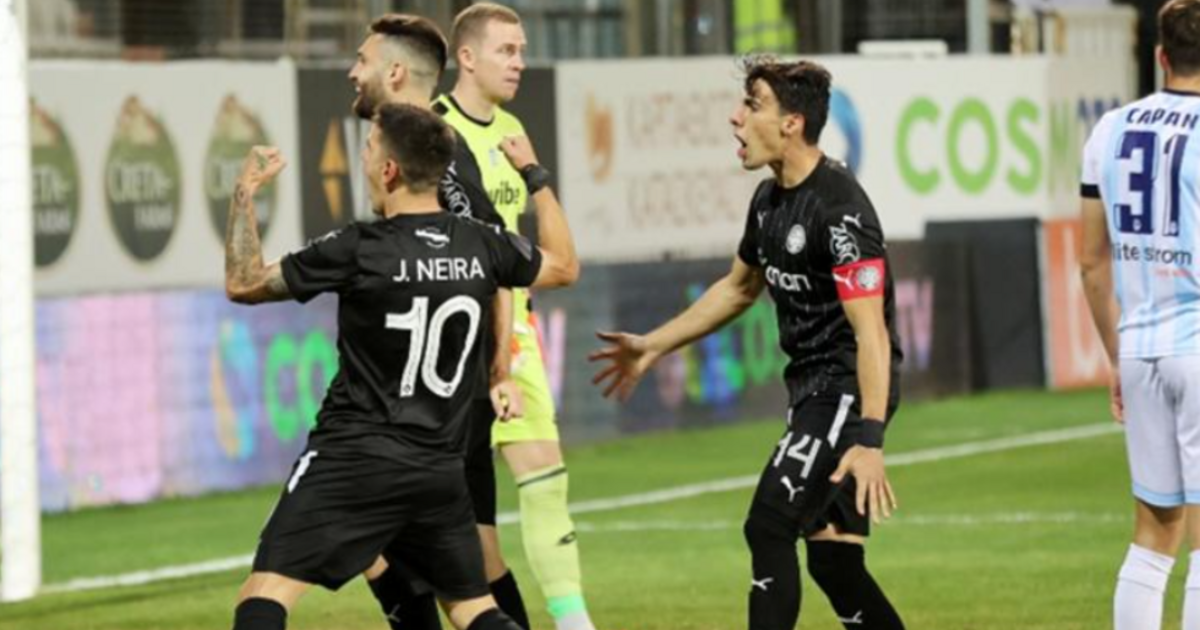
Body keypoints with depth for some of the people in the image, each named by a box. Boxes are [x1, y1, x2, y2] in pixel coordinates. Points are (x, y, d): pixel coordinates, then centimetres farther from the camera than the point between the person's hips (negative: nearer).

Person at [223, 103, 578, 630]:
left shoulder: (357, 250, -12)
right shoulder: (482, 246, 3)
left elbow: (243, 284, -3)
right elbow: (562, 267, 25)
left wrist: (244, 193, 6)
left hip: (354, 458, -5)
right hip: (439, 469, 5)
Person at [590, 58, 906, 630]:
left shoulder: (839, 209, -21)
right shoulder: (770, 199, 9)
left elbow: (871, 330, -27)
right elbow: (738, 289, 27)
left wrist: (869, 440, -34)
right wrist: (652, 347, 28)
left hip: (848, 390, -9)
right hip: (810, 390, 9)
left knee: (768, 529, -14)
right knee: (832, 561, 7)